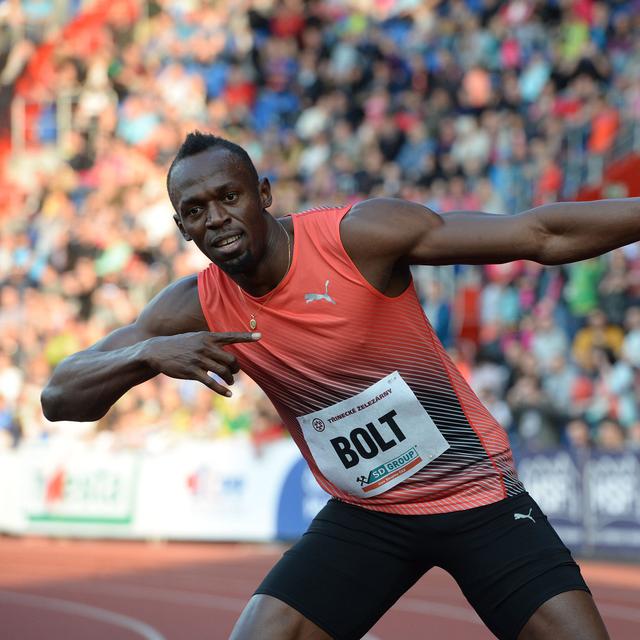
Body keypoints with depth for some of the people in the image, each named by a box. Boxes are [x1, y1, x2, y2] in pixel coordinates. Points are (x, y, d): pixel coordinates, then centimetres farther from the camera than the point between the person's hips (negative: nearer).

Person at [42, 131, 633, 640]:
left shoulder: (361, 235, -19)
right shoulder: (197, 310, -7)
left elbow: (543, 235, -19)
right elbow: (59, 398, -8)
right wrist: (147, 353, -27)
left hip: (481, 498, -3)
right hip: (363, 516, 3)